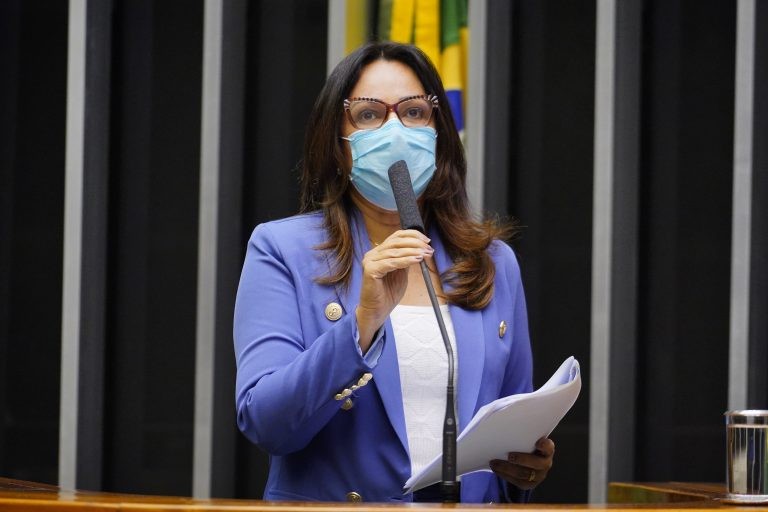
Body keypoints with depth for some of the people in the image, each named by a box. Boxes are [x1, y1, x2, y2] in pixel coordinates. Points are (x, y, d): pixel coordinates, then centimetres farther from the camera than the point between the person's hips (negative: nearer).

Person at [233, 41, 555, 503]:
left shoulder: (496, 263, 13)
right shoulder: (282, 251, 4)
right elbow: (265, 422, -7)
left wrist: (529, 466, 1)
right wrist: (363, 322, -16)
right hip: (327, 505, -3)